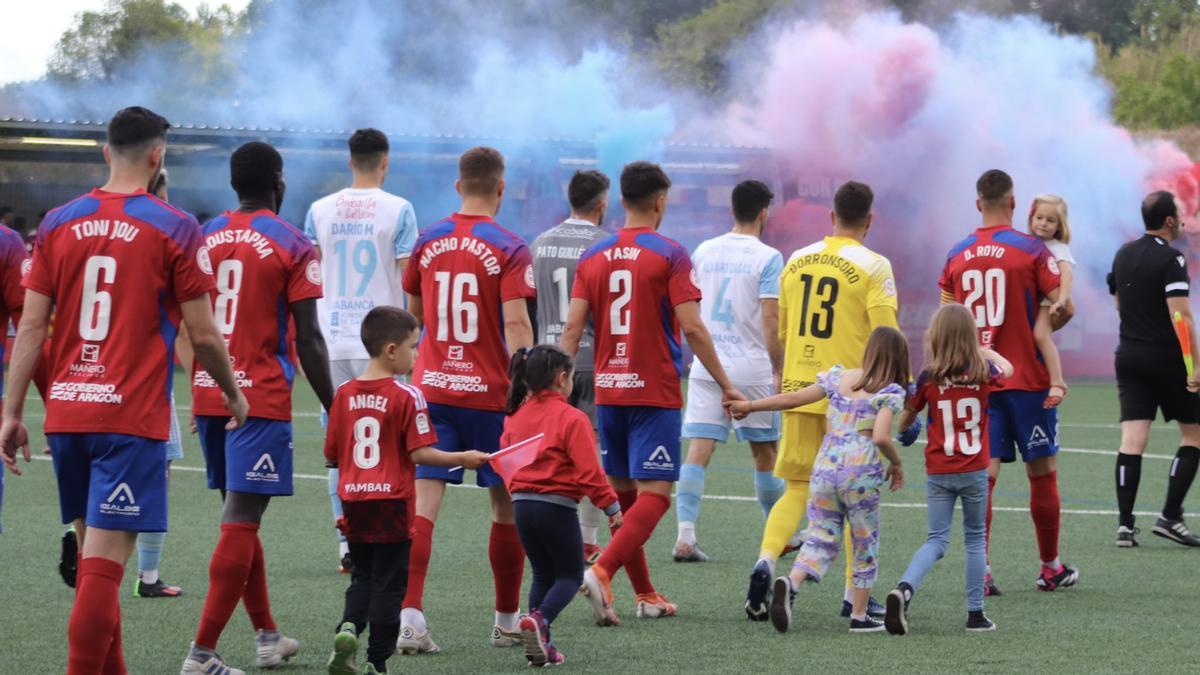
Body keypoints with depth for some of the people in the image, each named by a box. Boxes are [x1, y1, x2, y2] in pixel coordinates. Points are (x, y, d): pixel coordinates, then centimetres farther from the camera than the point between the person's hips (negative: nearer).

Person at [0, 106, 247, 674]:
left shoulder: (58, 224, 6)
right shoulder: (174, 229, -5)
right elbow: (203, 335, -3)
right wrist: (233, 394, 14)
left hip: (66, 412, 5)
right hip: (131, 415, -5)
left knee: (93, 549, 17)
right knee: (104, 563, -8)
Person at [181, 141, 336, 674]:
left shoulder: (203, 238, 9)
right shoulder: (292, 246, -6)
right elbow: (308, 339, -9)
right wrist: (333, 410, -2)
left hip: (209, 395, 6)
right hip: (262, 400, -6)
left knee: (241, 516, 18)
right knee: (241, 521, -7)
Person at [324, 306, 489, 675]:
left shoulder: (345, 394, 3)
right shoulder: (407, 396, -12)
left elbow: (331, 453, 6)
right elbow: (419, 453, -16)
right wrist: (463, 459, -5)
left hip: (353, 501, 5)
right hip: (391, 502, -5)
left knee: (362, 577, 17)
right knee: (388, 582, 5)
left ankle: (349, 628, -9)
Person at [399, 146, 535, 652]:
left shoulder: (428, 242, 7)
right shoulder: (509, 249, -8)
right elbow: (516, 323, -17)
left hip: (432, 386, 3)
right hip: (489, 392, -3)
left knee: (422, 505, -4)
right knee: (507, 507, 12)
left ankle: (410, 618, -19)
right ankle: (507, 621, 20)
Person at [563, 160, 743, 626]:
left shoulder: (593, 258, 7)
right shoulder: (669, 255, -7)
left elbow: (572, 330, 2)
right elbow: (692, 328, -11)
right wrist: (726, 385, -3)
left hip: (607, 392, 5)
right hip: (655, 392, -5)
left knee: (624, 494, 13)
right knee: (654, 495, -7)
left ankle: (645, 595, 16)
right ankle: (602, 571, -26)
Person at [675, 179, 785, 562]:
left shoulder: (704, 251, 7)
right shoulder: (767, 258, -7)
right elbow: (770, 319, -11)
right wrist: (778, 370, -4)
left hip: (706, 368, 3)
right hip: (752, 368, -3)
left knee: (697, 451, -3)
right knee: (764, 454, 11)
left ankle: (685, 536, -14)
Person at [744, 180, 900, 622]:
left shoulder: (797, 261, 7)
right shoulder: (873, 267, -7)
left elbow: (780, 330, 15)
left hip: (799, 389, 4)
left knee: (797, 486, 10)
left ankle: (766, 559, -14)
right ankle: (855, 594, 10)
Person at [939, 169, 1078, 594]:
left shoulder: (957, 256, 4)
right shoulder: (1031, 250, -8)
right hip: (1027, 379, -3)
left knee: (982, 474, 2)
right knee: (1042, 472, 8)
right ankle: (1051, 568, 17)